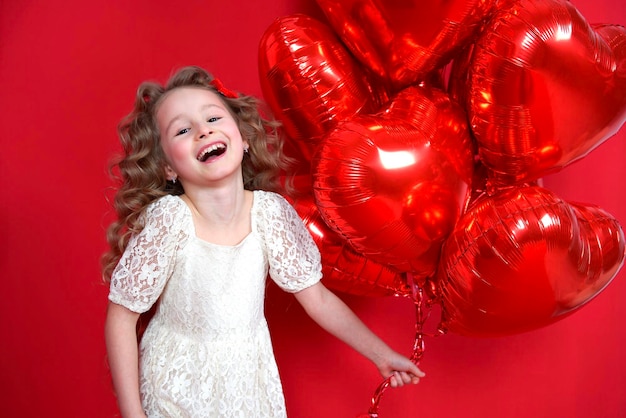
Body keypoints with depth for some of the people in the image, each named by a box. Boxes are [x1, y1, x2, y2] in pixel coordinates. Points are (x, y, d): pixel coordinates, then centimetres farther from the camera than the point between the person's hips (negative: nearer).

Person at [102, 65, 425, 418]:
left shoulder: (270, 211, -15)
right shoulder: (168, 220, -23)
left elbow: (317, 297, -4)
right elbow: (121, 318, -15)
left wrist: (382, 355, -3)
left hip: (249, 375, 3)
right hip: (178, 382, -2)